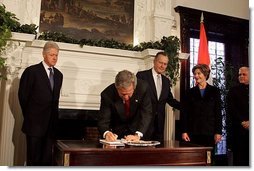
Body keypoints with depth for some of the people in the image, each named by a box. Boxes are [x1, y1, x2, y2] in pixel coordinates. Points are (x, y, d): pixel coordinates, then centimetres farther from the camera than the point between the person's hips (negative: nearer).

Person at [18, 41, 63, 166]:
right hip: (35, 123, -5)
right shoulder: (31, 71, -5)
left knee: (47, 159, 8)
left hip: (50, 124, 5)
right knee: (33, 159, 2)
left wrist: (54, 116, 13)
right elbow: (23, 96, -2)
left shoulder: (58, 75, 12)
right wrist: (29, 115, 4)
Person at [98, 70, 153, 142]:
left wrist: (137, 135, -33)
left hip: (136, 130, 0)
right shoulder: (107, 95, -21)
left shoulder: (143, 88, -20)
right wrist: (106, 133, -40)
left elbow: (146, 113, -19)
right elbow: (103, 120, -18)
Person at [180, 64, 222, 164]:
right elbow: (184, 113, 4)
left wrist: (218, 132, -2)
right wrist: (184, 131, -3)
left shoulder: (214, 91, 6)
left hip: (209, 132, 0)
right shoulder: (190, 92, 7)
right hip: (193, 132, 0)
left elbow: (218, 113, 4)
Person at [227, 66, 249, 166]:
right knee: (239, 158, 1)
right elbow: (231, 109, -2)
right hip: (238, 129, -2)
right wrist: (243, 122, -9)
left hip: (249, 127, 2)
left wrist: (249, 122, -9)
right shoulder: (233, 91, 7)